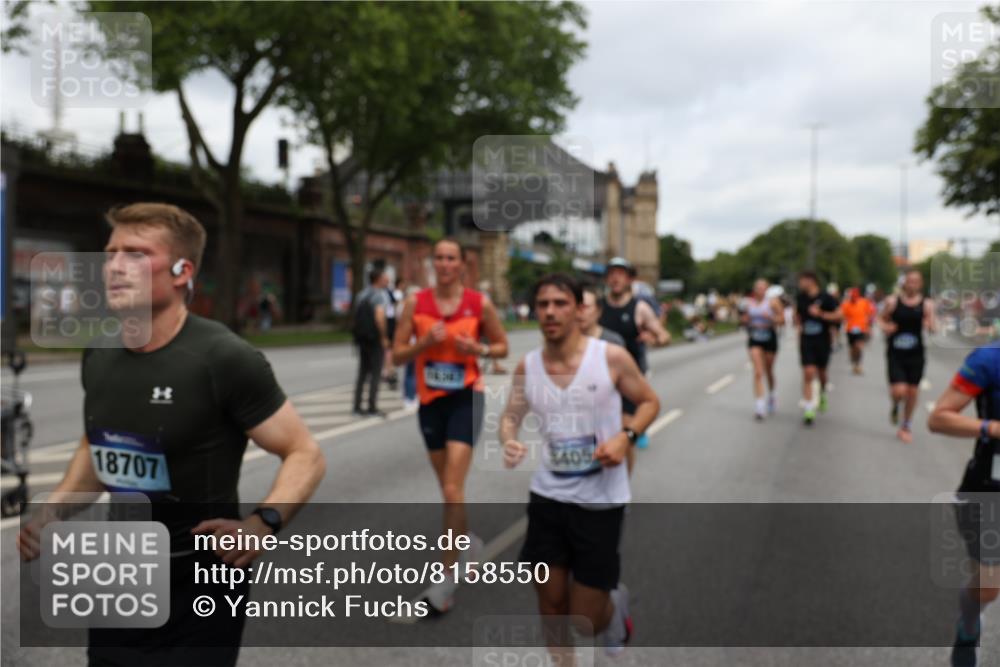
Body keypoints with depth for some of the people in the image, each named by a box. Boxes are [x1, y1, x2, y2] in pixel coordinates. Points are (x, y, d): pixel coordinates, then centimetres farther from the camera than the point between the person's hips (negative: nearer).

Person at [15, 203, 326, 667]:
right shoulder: (98, 359, 1)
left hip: (199, 600, -6)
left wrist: (264, 523, -32)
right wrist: (51, 511, 3)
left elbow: (305, 454, -16)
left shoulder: (224, 360, -21)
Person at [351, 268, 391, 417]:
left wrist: (358, 336, 16)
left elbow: (356, 317, 12)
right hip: (375, 339, -7)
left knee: (362, 373, 13)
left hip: (361, 338, 7)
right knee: (375, 374, 0)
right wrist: (384, 337, -15)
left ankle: (357, 407, 13)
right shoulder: (380, 295, -12)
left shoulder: (361, 295, 12)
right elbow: (379, 317, -23)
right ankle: (372, 408, 1)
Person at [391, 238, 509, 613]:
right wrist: (424, 342, -17)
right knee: (447, 487, 16)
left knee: (452, 489, -13)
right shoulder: (415, 303, 0)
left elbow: (502, 346, 7)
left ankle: (447, 578, -7)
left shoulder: (479, 303, -4)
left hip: (466, 398, -3)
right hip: (430, 400, 3)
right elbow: (397, 355, 1)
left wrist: (479, 349, -13)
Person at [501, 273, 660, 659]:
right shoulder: (527, 366, -3)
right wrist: (508, 441, -14)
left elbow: (649, 402, 0)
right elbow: (511, 416, 9)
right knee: (550, 604, 10)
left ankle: (616, 602, 40)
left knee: (586, 622, 4)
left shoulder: (612, 358, -12)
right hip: (547, 497, 3)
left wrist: (625, 437, -18)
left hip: (600, 501, -3)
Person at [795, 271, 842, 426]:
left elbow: (838, 315, -12)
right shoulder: (801, 297, 4)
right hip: (806, 341, 1)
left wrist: (821, 314, -20)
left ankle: (822, 395, 47)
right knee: (808, 373, -11)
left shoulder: (826, 298, -8)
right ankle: (809, 410, -11)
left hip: (822, 340, -1)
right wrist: (798, 326, 4)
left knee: (821, 372, 14)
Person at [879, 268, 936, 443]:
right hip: (895, 354, -2)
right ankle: (895, 407, 25)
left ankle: (905, 427, 29)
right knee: (899, 391, -13)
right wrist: (885, 327, -12)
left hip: (916, 354, 2)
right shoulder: (892, 301, -4)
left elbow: (932, 328, -1)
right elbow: (881, 318, 10)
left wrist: (929, 325, -24)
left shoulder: (926, 304, -1)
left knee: (912, 392, 8)